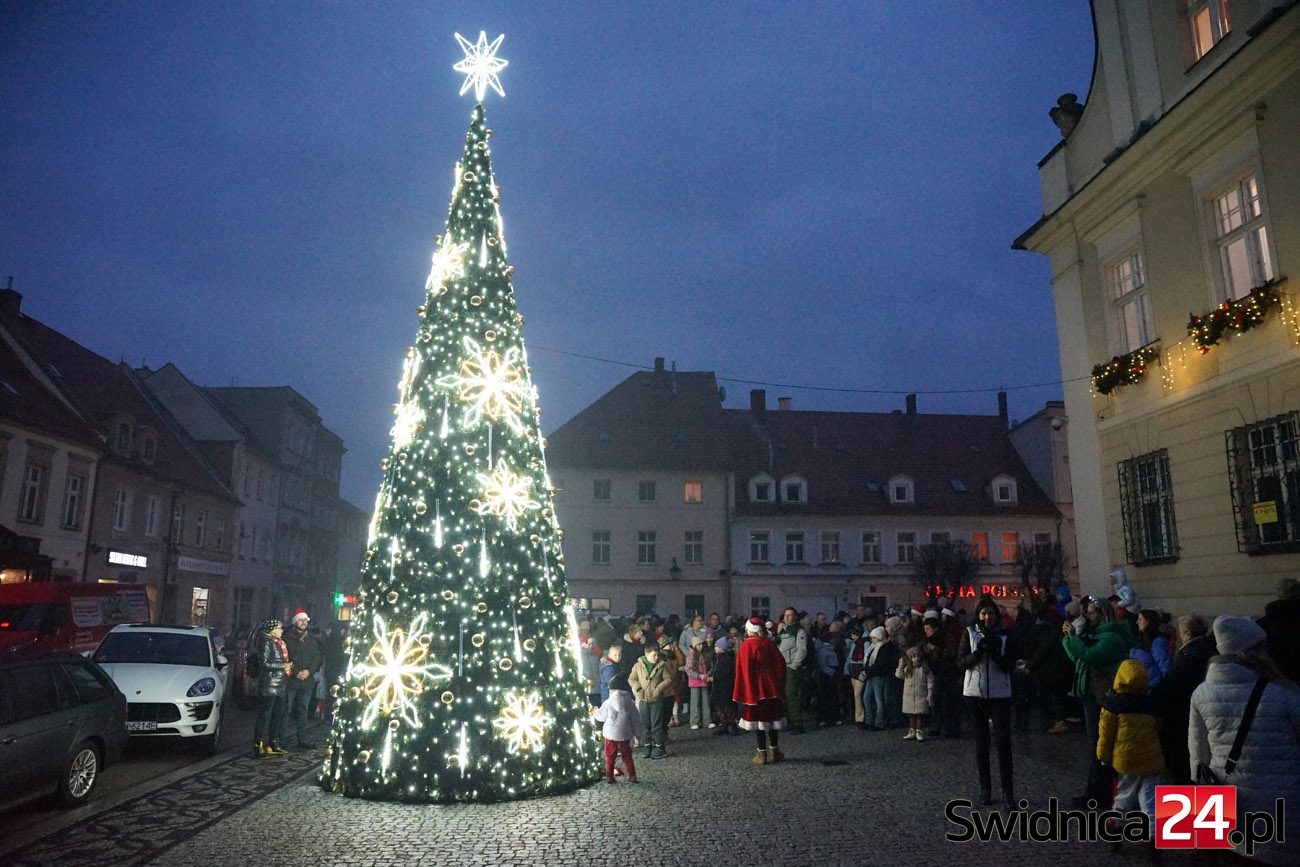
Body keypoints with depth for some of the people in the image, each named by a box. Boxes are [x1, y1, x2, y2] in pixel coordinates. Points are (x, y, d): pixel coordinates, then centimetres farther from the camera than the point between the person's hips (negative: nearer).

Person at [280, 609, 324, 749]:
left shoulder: (312, 638, 10)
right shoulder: (287, 638, -5)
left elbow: (318, 656, 7)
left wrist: (309, 671, -7)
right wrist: (296, 673, -13)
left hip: (307, 680, 4)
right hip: (290, 680, -4)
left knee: (303, 711, 10)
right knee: (286, 711, -1)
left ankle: (302, 740, 16)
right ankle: (280, 739, 7)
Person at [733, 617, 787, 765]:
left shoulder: (746, 646, -9)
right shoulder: (769, 644, 2)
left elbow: (743, 670, -12)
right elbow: (780, 664, 3)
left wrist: (742, 693, -7)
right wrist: (779, 685, 11)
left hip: (755, 688, -4)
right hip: (772, 686, 4)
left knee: (758, 718, 3)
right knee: (772, 716, 14)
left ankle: (762, 754, 5)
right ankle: (774, 751, 21)